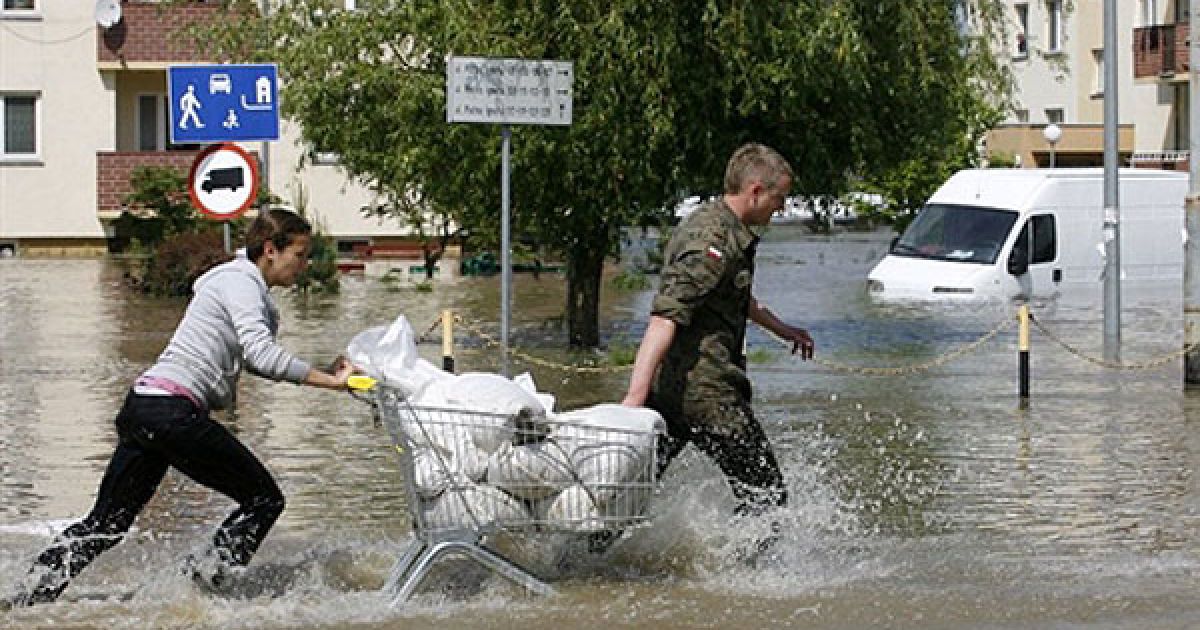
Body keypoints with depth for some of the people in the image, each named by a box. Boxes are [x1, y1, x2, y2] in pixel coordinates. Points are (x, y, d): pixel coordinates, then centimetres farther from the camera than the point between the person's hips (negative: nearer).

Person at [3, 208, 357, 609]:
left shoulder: (241, 281, 24)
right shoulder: (241, 282, -6)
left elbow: (253, 360, 24)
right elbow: (260, 353, -20)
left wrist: (324, 372, 15)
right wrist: (329, 381, -19)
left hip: (140, 408, 10)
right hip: (173, 411, -10)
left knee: (106, 524, 10)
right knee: (265, 499, 0)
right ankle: (209, 577, -7)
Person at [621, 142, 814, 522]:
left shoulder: (709, 223, 17)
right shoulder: (713, 242, -17)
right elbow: (665, 317, -27)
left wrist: (781, 329, 49)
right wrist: (636, 395, -36)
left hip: (667, 387, 10)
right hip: (704, 391, -10)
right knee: (766, 495, 0)